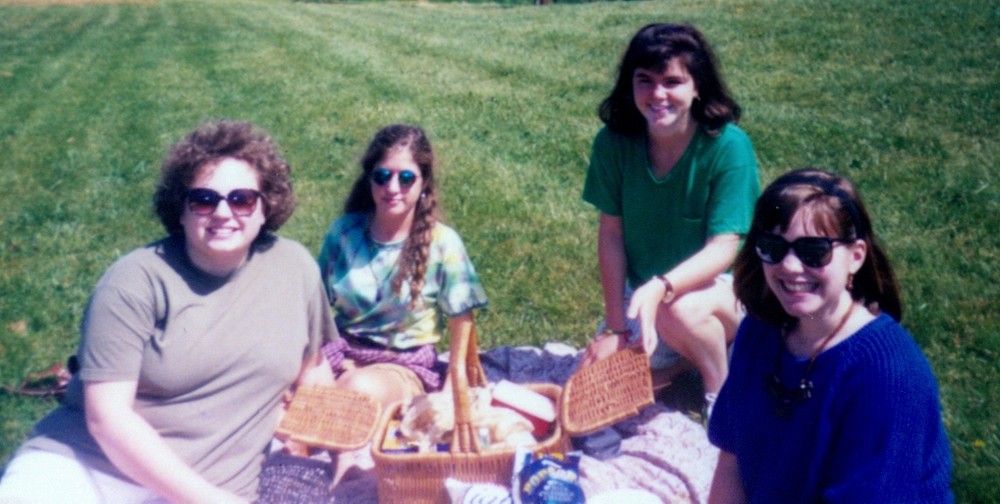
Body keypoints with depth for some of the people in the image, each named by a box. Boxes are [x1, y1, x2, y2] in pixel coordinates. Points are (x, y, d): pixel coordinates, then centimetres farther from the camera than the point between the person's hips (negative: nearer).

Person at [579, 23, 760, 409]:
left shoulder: (728, 146, -21)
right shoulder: (614, 142, -11)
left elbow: (723, 249, -25)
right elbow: (611, 233, -7)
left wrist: (660, 289, -43)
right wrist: (615, 327, -9)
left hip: (719, 288, -4)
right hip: (642, 294, 4)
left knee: (679, 311, -37)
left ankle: (723, 395, -4)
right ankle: (682, 359, 17)